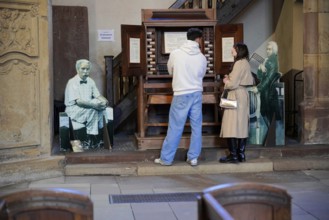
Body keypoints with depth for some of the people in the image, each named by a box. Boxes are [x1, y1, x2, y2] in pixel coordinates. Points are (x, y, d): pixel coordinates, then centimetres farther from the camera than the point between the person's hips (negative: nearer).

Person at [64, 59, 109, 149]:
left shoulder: (90, 81, 9)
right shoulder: (72, 82, -13)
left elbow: (98, 95, 8)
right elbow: (78, 101, -23)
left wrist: (104, 101, -16)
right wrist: (93, 104, -33)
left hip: (88, 110, 7)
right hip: (73, 110, -7)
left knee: (101, 108, -20)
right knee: (93, 109, -31)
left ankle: (90, 139, -18)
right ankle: (92, 138, -21)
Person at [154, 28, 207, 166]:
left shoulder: (175, 53, -7)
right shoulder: (202, 57, -1)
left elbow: (170, 71, 9)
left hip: (181, 95, -2)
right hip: (196, 94, 2)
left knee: (175, 127, 2)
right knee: (196, 127, 9)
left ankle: (166, 158, 9)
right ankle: (193, 158, 13)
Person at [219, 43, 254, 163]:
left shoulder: (239, 63, -15)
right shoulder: (245, 63, 14)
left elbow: (233, 84, -20)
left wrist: (226, 81, 2)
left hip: (236, 96, -10)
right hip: (243, 95, 10)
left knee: (232, 126, -6)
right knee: (241, 125, 9)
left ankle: (233, 155, -5)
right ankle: (241, 154, 12)